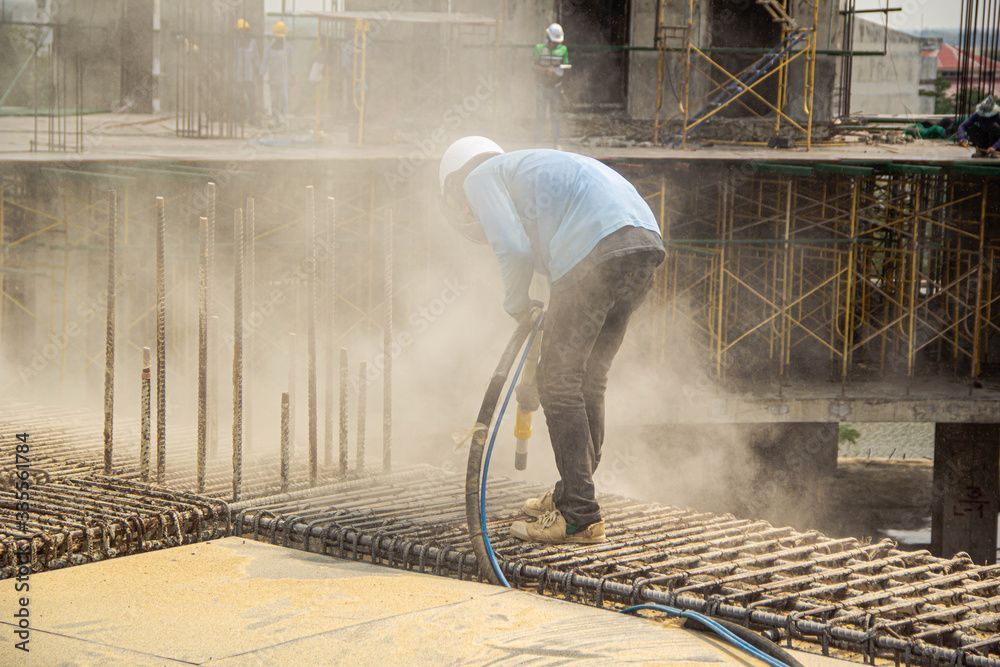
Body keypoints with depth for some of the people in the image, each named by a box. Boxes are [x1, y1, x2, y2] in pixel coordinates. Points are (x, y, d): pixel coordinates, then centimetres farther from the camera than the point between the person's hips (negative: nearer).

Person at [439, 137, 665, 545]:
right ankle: (570, 496, 31)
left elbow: (514, 248, -5)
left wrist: (516, 304, 14)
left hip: (597, 248, -8)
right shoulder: (528, 166, 38)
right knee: (588, 380, 20)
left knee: (559, 383, 0)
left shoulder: (480, 178, 13)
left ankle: (580, 518, -2)